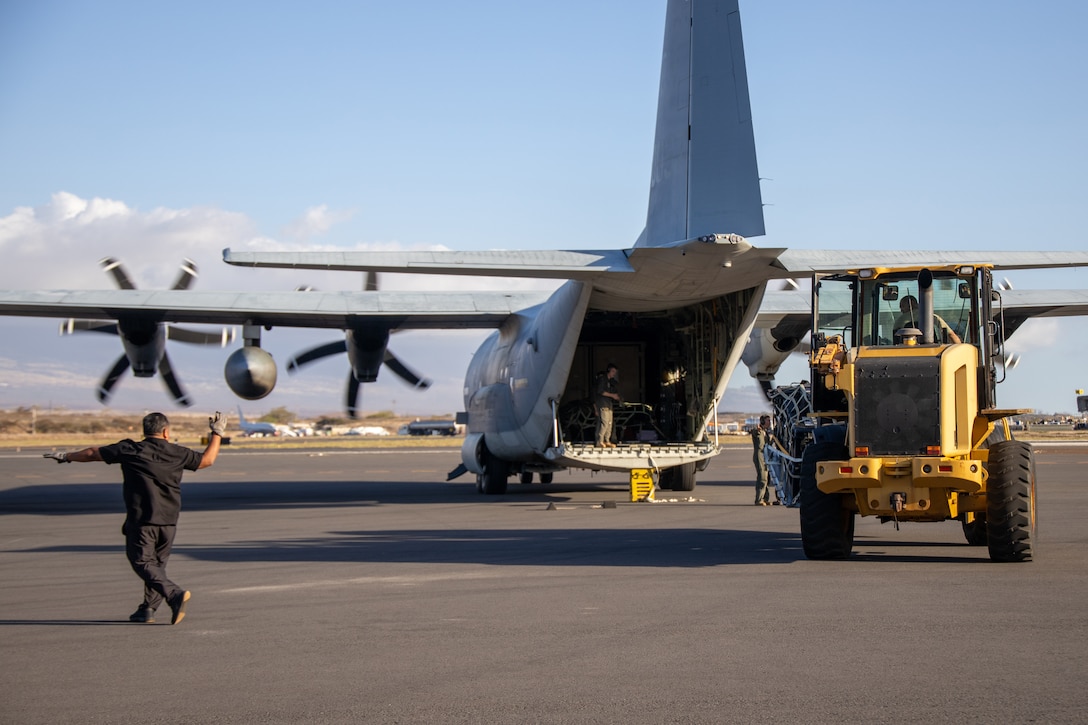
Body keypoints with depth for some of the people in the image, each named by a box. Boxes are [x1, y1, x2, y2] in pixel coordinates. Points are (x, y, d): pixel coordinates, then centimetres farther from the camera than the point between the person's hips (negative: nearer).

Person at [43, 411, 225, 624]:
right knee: (157, 564, 15)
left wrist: (66, 457, 23)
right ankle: (147, 609, 13)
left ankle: (175, 594, -23)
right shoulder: (177, 453, 5)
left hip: (141, 520, -3)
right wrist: (217, 433, 32)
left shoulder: (129, 450, 0)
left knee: (142, 562, -3)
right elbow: (207, 460, 18)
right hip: (168, 521, 3)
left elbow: (94, 453, 8)